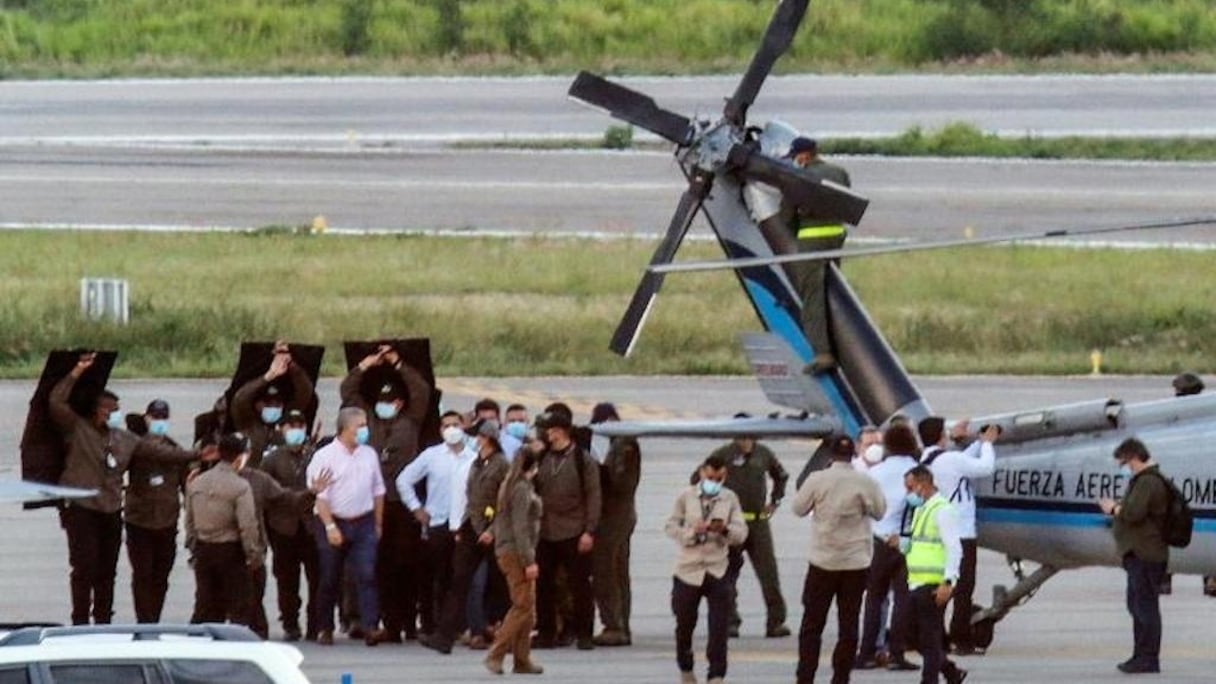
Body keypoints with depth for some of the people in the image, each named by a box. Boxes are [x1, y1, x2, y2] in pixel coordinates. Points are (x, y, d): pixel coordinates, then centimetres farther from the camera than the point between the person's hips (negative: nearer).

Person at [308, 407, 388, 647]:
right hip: (334, 522, -3)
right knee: (329, 580, 5)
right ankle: (324, 629, 16)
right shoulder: (325, 456, -5)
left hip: (363, 523, 3)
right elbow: (320, 495, -10)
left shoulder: (369, 455, 10)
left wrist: (378, 524, 14)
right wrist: (330, 527, -17)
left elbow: (378, 491, 16)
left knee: (367, 576, -10)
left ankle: (370, 628, -16)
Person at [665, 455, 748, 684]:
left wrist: (725, 530, -22)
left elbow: (741, 533, -1)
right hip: (688, 569, 1)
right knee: (685, 623, 12)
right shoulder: (686, 497, 2)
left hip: (718, 570, -1)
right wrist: (692, 532, -17)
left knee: (719, 626, -8)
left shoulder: (730, 499, 4)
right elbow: (671, 526, 1)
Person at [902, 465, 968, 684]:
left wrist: (948, 582, -23)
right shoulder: (920, 510, 19)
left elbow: (954, 548, -17)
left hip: (933, 587, -10)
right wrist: (901, 544, 13)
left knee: (930, 641, -6)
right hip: (917, 584, 10)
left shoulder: (942, 510, -10)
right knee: (918, 639, 12)